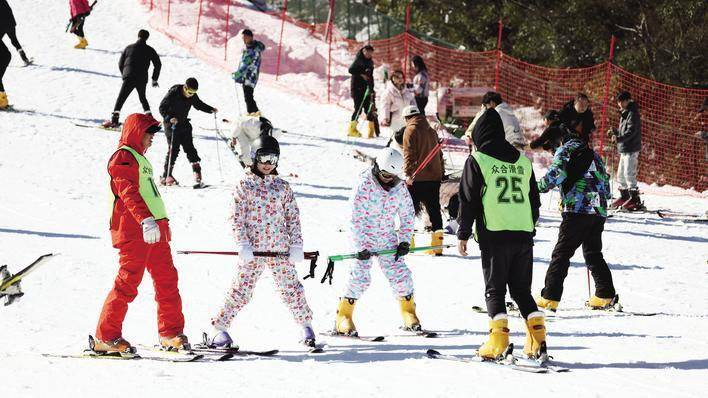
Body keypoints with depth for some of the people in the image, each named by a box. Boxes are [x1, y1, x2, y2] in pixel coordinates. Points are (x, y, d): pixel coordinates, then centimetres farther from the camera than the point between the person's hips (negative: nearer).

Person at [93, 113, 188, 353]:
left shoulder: (140, 159, 26)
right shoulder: (123, 157, -6)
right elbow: (128, 193, -20)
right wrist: (146, 220, -32)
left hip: (155, 229, 9)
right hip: (134, 230, -9)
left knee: (166, 279, 6)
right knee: (128, 282, -10)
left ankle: (170, 333, 12)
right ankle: (105, 337, -7)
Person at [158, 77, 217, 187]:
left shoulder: (192, 96, -5)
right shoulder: (173, 93, -21)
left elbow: (199, 104, 14)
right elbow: (162, 108, -17)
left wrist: (211, 109, -1)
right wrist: (169, 118, -33)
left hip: (183, 123, 5)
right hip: (171, 124, -5)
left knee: (189, 148, 0)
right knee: (174, 149, -9)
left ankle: (197, 172, 2)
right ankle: (166, 176, -3)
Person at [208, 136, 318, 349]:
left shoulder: (282, 187, 10)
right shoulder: (244, 185, 1)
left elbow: (293, 217, 11)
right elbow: (237, 217, -2)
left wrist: (296, 245, 2)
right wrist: (243, 244, -12)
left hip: (280, 249, 2)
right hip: (252, 249, -2)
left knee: (291, 288, 2)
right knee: (241, 291, -6)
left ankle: (306, 325, 17)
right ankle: (220, 328, 3)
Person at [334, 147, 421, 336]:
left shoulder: (399, 187, -3)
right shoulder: (364, 185, -17)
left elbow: (407, 215, 9)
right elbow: (356, 218, -17)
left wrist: (404, 241, 1)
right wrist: (361, 247, -21)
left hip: (387, 238, 4)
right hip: (364, 237, -4)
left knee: (400, 274, 0)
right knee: (360, 276, -13)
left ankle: (409, 314, 17)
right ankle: (344, 317, -4)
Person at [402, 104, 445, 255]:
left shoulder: (410, 130, -5)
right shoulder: (431, 131, 15)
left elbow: (408, 154, -13)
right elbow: (439, 153, 20)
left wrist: (408, 173, -15)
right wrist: (441, 172, 24)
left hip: (417, 178, -6)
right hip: (434, 177, 6)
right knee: (434, 209, 7)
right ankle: (437, 245, 6)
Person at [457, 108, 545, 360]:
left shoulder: (477, 160, -3)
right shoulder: (523, 161, 13)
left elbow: (468, 200, -2)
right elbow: (534, 199, 19)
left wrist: (463, 234, 4)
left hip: (494, 235, -4)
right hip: (524, 235, 4)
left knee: (495, 290, 1)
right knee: (522, 289, 12)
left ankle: (498, 339, -11)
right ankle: (538, 338, 2)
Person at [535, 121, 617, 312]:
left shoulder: (566, 149, 5)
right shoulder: (593, 154, 25)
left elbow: (558, 171, -14)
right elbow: (606, 184, 24)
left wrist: (541, 187, -7)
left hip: (577, 210, -7)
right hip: (599, 212, 7)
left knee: (561, 253, -5)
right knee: (593, 253, 17)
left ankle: (549, 298, -10)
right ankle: (605, 295, 10)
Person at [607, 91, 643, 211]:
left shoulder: (632, 114, -13)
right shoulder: (625, 114, 17)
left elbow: (631, 131, -23)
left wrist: (619, 138, -33)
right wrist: (614, 131, 14)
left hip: (631, 149, -10)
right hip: (624, 149, 10)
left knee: (629, 174, -14)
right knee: (621, 174, 16)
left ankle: (635, 199, -13)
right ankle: (624, 197, 28)